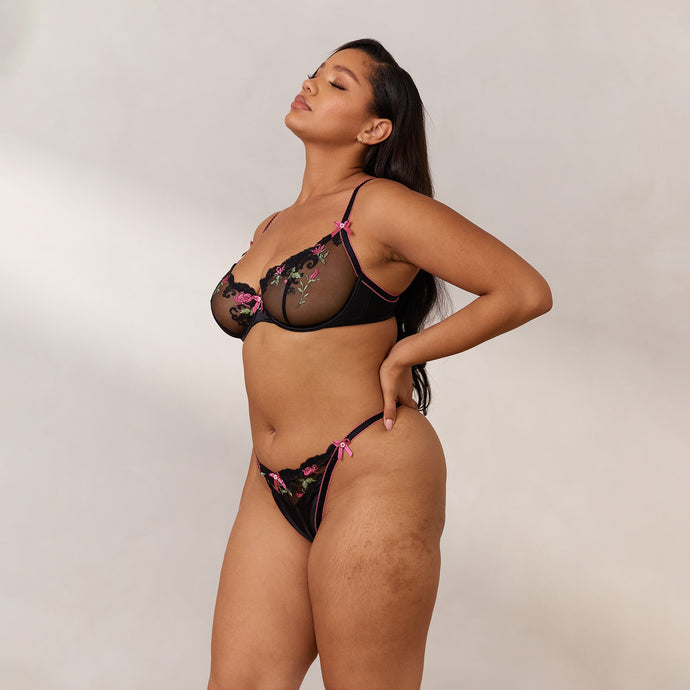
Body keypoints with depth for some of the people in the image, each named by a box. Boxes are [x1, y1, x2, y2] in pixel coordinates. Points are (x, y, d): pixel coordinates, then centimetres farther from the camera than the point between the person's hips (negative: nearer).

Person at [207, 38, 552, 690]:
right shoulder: (270, 229, 15)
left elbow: (525, 291, -11)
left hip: (372, 479, -7)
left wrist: (401, 356, -7)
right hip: (276, 490, 7)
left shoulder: (379, 207, -8)